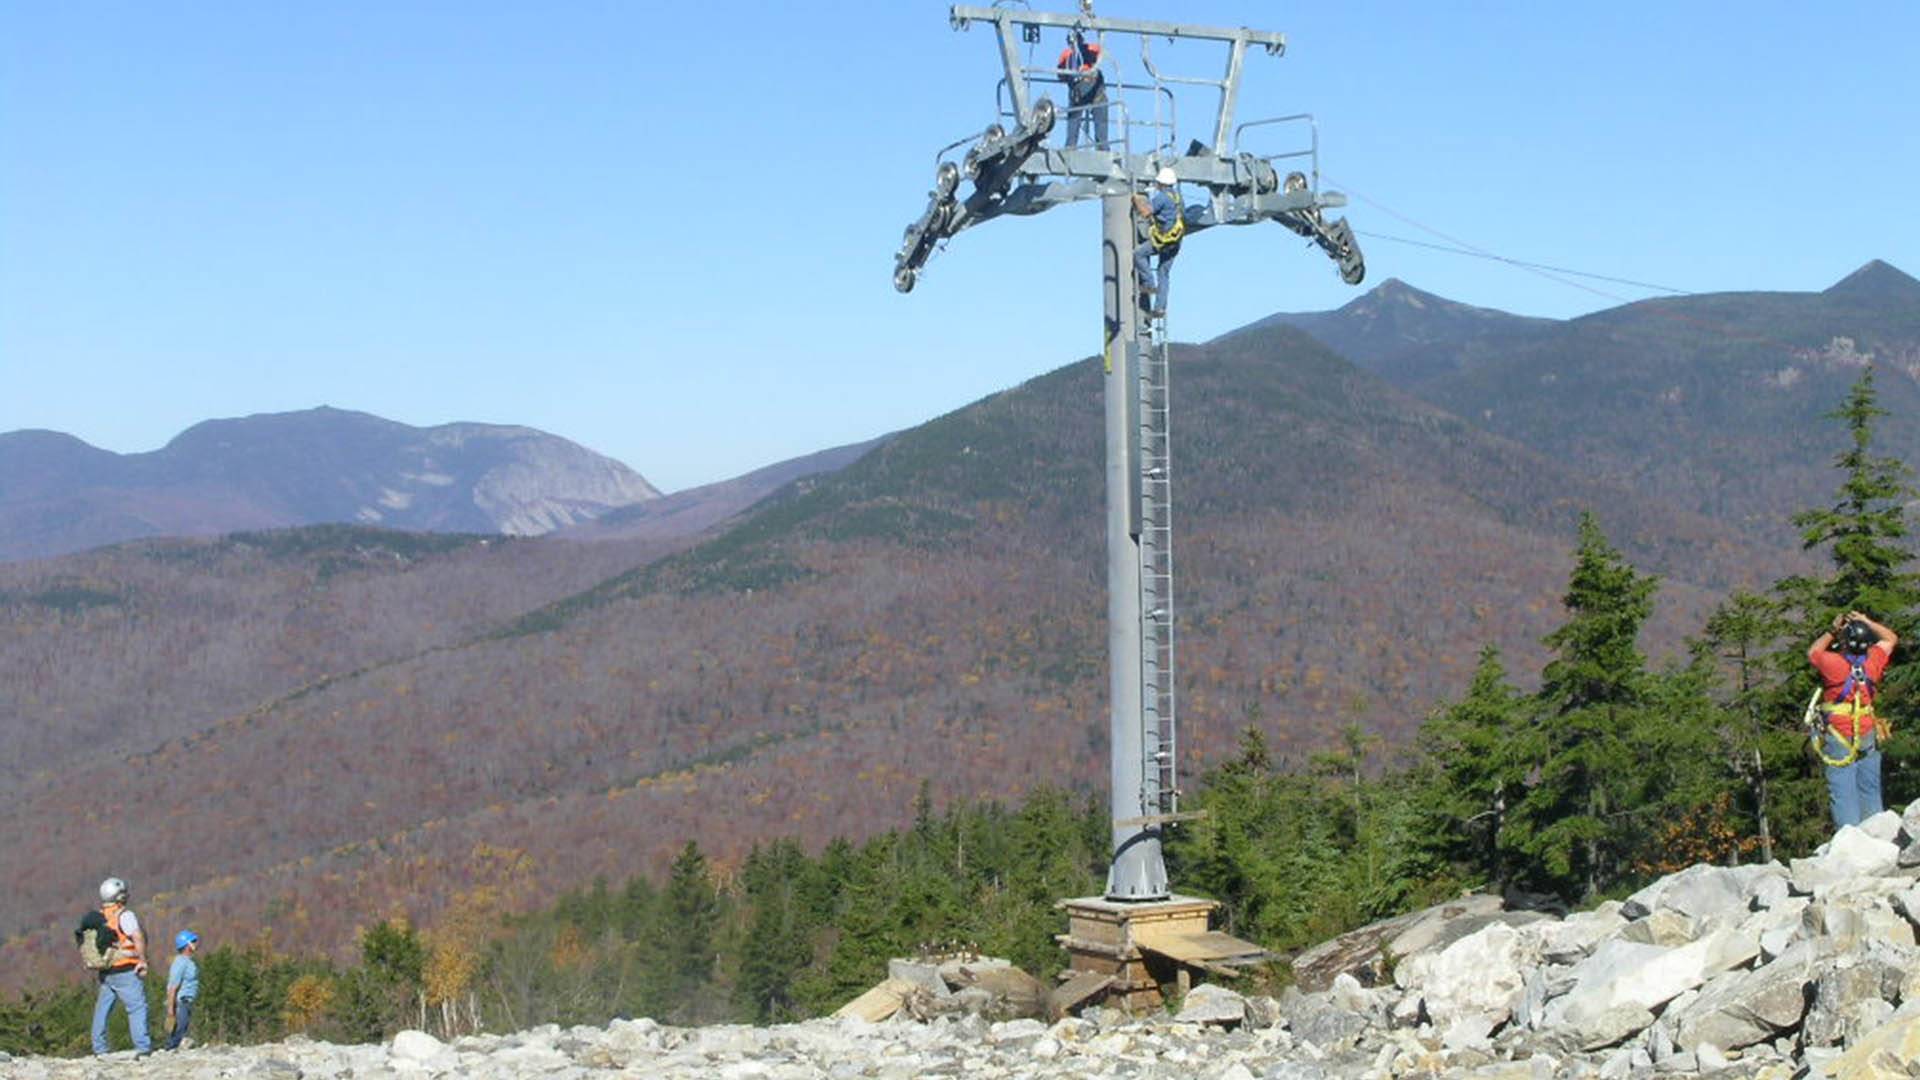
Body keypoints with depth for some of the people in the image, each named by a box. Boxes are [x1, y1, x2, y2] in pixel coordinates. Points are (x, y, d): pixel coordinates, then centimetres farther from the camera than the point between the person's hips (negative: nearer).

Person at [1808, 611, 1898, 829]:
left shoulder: (1834, 663, -16)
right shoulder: (1872, 661, -6)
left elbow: (1812, 653, 6)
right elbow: (1891, 638, 14)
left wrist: (1832, 632, 11)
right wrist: (1865, 622, 13)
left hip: (1839, 739, -4)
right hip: (1868, 737, 4)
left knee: (1842, 794, -2)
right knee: (1870, 792, 13)